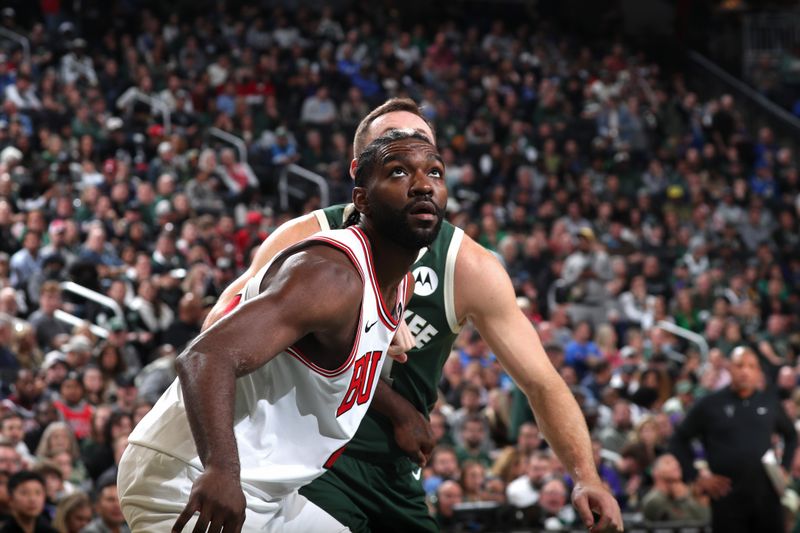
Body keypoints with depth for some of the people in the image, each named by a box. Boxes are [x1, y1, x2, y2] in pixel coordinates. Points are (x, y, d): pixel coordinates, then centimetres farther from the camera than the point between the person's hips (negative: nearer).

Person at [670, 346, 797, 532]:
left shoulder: (770, 401, 8)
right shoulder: (710, 404, 0)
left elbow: (790, 435, 23)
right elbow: (679, 440, 7)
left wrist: (784, 468, 11)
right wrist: (697, 475, -1)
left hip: (767, 496, 2)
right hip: (728, 498, -2)